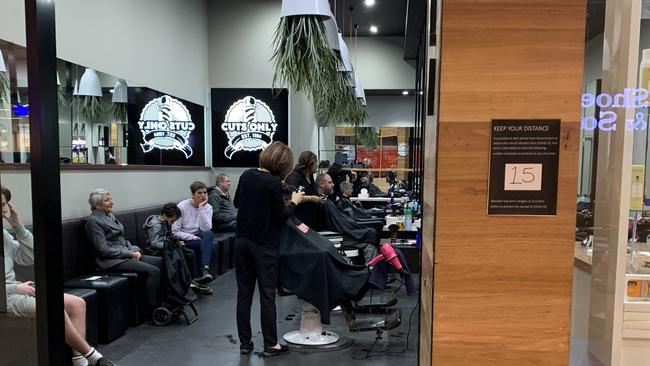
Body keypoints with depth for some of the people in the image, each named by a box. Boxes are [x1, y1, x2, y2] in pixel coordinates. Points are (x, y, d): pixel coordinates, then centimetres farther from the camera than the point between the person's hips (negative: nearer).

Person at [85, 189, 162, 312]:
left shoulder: (110, 216, 17)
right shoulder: (93, 221, -9)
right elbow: (103, 250, -16)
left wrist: (135, 250, 1)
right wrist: (130, 253, -14)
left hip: (126, 254, 9)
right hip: (112, 261, -9)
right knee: (154, 271, -25)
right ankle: (152, 309, -17)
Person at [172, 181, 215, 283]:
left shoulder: (208, 207, 0)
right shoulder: (182, 207, -8)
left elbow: (206, 229, -17)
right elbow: (175, 232, -11)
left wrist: (201, 209, -20)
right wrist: (193, 237, -20)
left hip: (199, 237, 3)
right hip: (184, 239, -3)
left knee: (208, 234, -32)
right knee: (210, 246, -30)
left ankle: (205, 270, -37)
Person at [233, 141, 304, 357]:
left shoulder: (247, 175, 3)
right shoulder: (274, 182, -16)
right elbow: (280, 217, -13)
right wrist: (294, 202, 1)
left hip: (243, 241, 6)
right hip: (264, 245, -6)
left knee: (244, 292, 10)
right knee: (267, 295, 3)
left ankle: (245, 343, 19)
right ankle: (270, 345, 12)